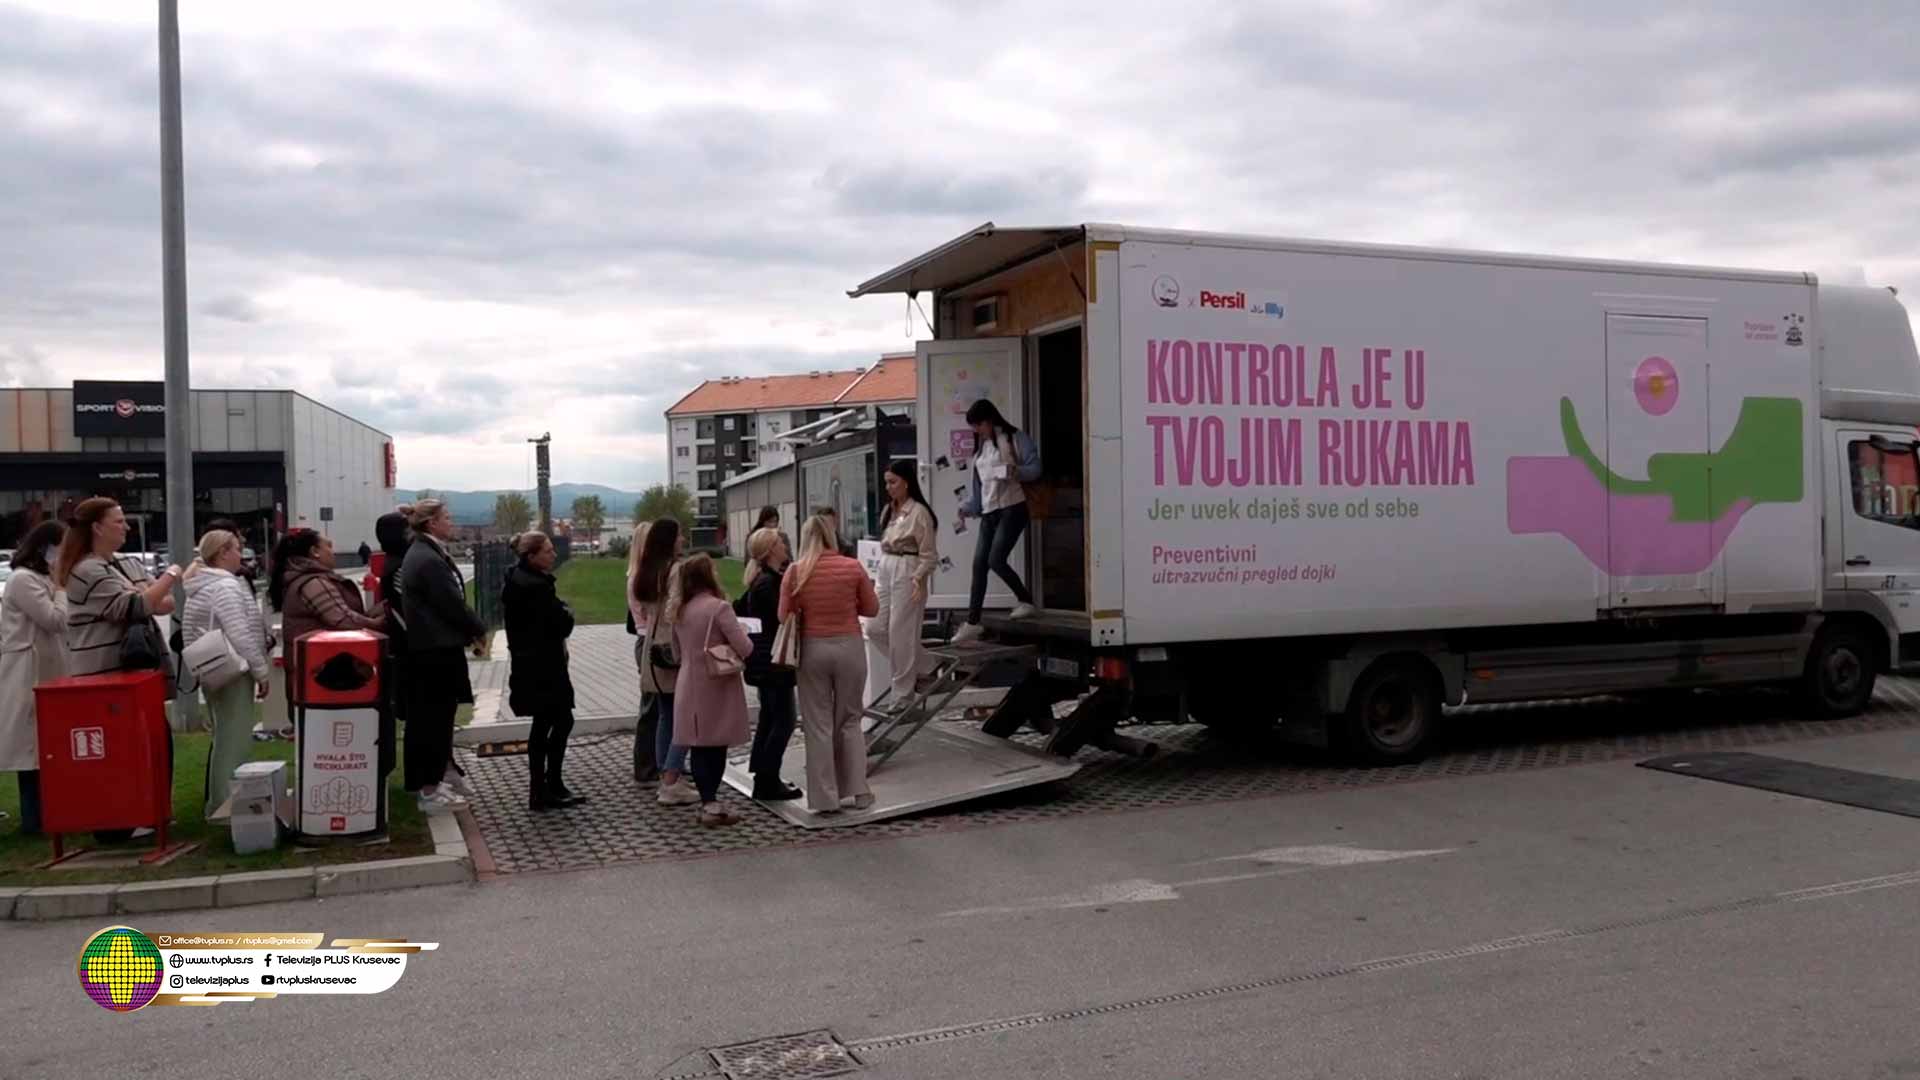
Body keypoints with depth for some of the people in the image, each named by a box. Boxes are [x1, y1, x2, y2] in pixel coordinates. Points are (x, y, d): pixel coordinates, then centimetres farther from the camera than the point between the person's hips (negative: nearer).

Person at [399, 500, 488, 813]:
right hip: (437, 650, -10)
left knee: (438, 713, 18)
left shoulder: (423, 553, 13)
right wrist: (479, 629, -4)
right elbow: (452, 604, -19)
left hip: (431, 647, 10)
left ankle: (441, 770, 29)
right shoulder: (429, 560, -20)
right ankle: (430, 789, 3)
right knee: (434, 715, -3)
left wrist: (470, 630, 7)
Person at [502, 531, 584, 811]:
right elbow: (563, 624, -20)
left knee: (543, 724, 15)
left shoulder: (517, 580, 11)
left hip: (530, 665, 10)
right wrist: (562, 604, -3)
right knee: (562, 721, -2)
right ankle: (550, 788, 2)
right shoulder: (537, 587, -22)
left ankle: (541, 791, 21)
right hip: (544, 667, -10)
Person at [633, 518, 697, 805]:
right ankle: (671, 783, -7)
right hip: (674, 650, -8)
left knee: (665, 716, 14)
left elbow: (641, 611, 15)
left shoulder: (645, 572, 10)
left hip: (653, 648, 8)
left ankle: (667, 776, 17)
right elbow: (674, 612, -22)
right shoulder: (676, 569, -15)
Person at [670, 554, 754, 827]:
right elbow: (745, 648, -18)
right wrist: (734, 654, 3)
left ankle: (708, 802, 8)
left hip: (689, 687, 5)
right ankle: (711, 803, 5)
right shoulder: (719, 607, -15)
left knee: (698, 747, 8)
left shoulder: (680, 611, 4)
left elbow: (677, 652, 14)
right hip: (717, 687, -5)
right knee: (717, 747, 4)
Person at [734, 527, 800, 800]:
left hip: (763, 661, 11)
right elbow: (782, 617, -21)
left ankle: (763, 779, 23)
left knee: (769, 717, 17)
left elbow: (739, 609, 17)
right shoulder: (769, 582, -18)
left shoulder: (761, 580, 11)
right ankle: (768, 783, -4)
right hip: (773, 660, -11)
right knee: (784, 720, -6)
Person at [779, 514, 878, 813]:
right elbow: (872, 609, 3)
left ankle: (825, 798, 9)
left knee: (818, 725, 8)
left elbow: (784, 616, -1)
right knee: (850, 720, 16)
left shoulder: (796, 572, -5)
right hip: (849, 647, 1)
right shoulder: (853, 567, -5)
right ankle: (858, 791, 15)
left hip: (813, 649, -1)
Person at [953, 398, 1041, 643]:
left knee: (996, 559, -17)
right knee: (979, 564, 0)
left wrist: (1015, 471, -26)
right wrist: (969, 507, 12)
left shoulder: (1014, 438, -3)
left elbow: (1035, 468, -8)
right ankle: (972, 623, 1)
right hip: (989, 512, 7)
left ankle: (1026, 601, 5)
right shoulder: (980, 447, 18)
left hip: (1012, 508, -7)